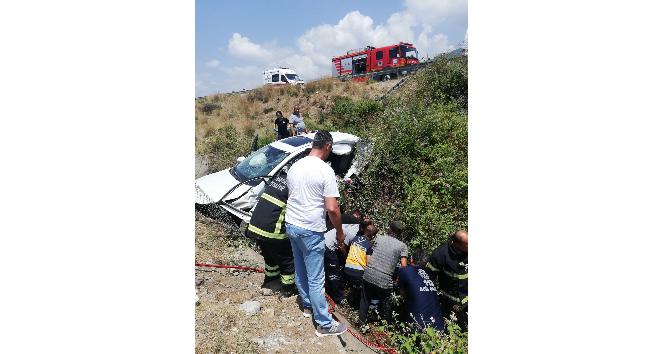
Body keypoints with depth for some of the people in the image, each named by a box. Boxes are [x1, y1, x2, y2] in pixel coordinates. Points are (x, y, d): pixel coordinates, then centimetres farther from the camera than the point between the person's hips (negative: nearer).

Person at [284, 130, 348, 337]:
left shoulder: (295, 166, 4)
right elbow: (332, 209, -20)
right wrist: (340, 232, -6)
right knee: (316, 280, 3)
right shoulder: (325, 171, -18)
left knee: (300, 270, 22)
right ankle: (325, 324, 16)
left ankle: (307, 306, 42)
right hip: (310, 231, -7)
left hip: (291, 225, 8)